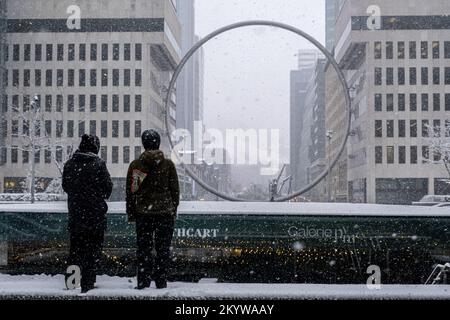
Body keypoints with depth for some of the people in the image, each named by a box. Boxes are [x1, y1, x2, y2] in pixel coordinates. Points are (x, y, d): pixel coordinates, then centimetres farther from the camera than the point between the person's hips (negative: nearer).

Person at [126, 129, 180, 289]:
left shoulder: (135, 165, -1)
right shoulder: (168, 164, 0)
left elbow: (130, 192, 2)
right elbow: (175, 190, 3)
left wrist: (131, 213, 9)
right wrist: (174, 210, 12)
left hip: (143, 213, 0)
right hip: (165, 212, 0)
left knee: (144, 248, 6)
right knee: (163, 248, 6)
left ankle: (143, 282, 6)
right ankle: (161, 281, 7)